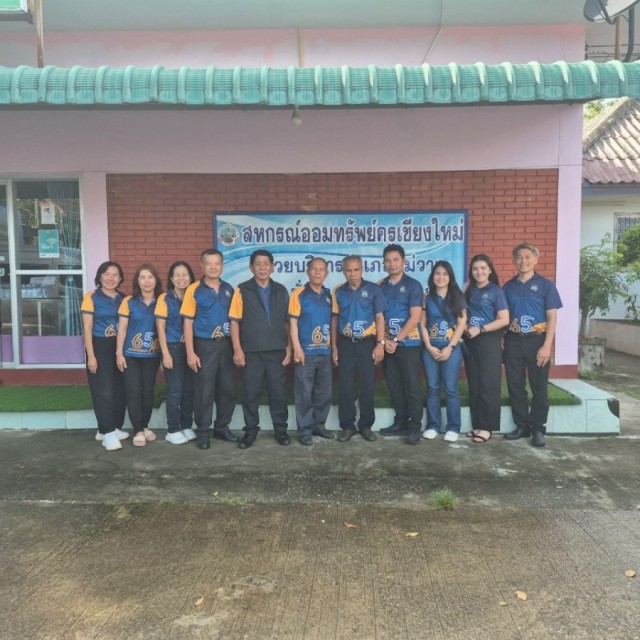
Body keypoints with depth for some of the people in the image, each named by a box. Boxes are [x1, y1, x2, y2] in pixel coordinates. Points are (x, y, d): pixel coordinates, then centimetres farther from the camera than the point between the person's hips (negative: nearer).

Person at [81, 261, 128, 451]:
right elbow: (87, 328, -7)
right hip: (100, 347, -5)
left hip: (120, 347, 5)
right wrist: (91, 356, -13)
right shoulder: (91, 297, -5)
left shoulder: (123, 299, 7)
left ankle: (112, 428, 22)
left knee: (120, 389, 8)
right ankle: (108, 432, -1)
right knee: (104, 390, -6)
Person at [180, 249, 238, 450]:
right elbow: (188, 322, -6)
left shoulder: (229, 289, 7)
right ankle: (203, 432, 16)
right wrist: (190, 352, -11)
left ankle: (222, 428, 25)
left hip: (225, 345, 4)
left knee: (228, 388, 9)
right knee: (204, 391, 2)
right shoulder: (194, 290, -5)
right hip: (204, 345, -4)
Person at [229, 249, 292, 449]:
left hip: (277, 351, 2)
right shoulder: (242, 291, 0)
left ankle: (280, 429, 21)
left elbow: (287, 322, 10)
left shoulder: (281, 291, 8)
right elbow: (234, 321, -3)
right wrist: (237, 349, -8)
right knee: (250, 392, 5)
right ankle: (251, 430, 19)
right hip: (251, 352, -2)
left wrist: (289, 347, 5)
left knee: (278, 392, 7)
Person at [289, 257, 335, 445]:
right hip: (306, 352, -5)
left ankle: (319, 425, 26)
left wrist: (333, 345, 11)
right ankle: (304, 430, 10)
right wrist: (297, 348, -15)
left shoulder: (329, 295, 10)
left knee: (324, 392, 12)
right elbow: (293, 322, -9)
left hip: (325, 352, 5)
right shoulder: (299, 294, -5)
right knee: (304, 393, 0)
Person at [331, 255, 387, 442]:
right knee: (345, 387, 4)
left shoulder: (373, 289, -1)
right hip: (345, 343, 2)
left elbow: (379, 317, -2)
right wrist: (334, 347, 5)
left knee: (368, 386, 5)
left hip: (367, 343, -1)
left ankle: (366, 426, 18)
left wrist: (380, 344, -9)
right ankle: (347, 426, 16)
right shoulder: (338, 292, 5)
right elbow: (334, 320, 9)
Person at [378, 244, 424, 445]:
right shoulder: (380, 287, 9)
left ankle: (415, 427, 6)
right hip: (387, 345, 4)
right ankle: (400, 423, 21)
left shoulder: (413, 285, -4)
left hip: (408, 344, -4)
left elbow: (415, 318, -11)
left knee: (412, 386, -2)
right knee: (394, 387, 10)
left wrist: (396, 340, -13)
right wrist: (384, 340, -6)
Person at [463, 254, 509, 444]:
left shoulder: (496, 291, -4)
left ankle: (487, 427, 5)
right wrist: (465, 327, 1)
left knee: (488, 385, -2)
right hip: (470, 342, 5)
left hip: (489, 342, -5)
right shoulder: (469, 290, 11)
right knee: (474, 385, 7)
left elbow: (504, 320, -11)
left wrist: (480, 329, -15)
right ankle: (477, 425, 16)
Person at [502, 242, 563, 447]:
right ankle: (522, 426, 19)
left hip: (536, 340, -3)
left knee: (539, 386, 3)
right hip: (513, 341, 3)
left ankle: (538, 428, 15)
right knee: (515, 385, 7)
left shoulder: (545, 285, -2)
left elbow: (552, 317, -5)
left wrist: (547, 346, -13)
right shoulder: (508, 286, 8)